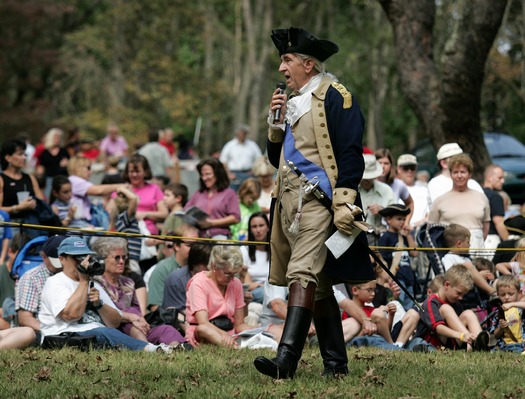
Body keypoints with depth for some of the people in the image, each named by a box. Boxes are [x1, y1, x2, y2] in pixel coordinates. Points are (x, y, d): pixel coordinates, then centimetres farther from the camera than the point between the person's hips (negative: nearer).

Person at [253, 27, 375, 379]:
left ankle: (287, 360, -31)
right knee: (319, 285, 10)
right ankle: (336, 363, 15)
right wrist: (276, 122, 7)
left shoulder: (335, 97, -5)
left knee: (303, 274, -20)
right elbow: (277, 158, 24)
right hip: (291, 203, 9)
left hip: (319, 202, -9)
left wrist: (345, 204, -21)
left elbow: (351, 152, -13)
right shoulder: (294, 102, 21)